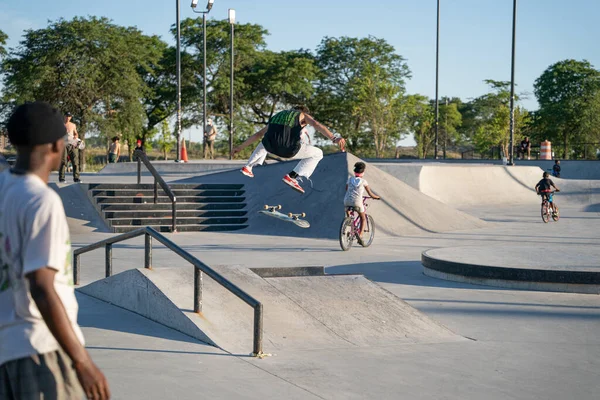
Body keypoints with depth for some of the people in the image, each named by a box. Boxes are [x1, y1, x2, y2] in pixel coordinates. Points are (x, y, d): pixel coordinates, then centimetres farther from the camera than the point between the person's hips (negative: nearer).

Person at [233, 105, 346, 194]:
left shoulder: (277, 116, 34)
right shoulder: (303, 115, 21)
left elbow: (258, 134, 38)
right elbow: (317, 125, -2)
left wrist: (241, 147, 48)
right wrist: (334, 138, -14)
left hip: (270, 147, 6)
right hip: (288, 150, -6)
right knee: (318, 154, 16)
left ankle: (248, 167, 29)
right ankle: (292, 176, 4)